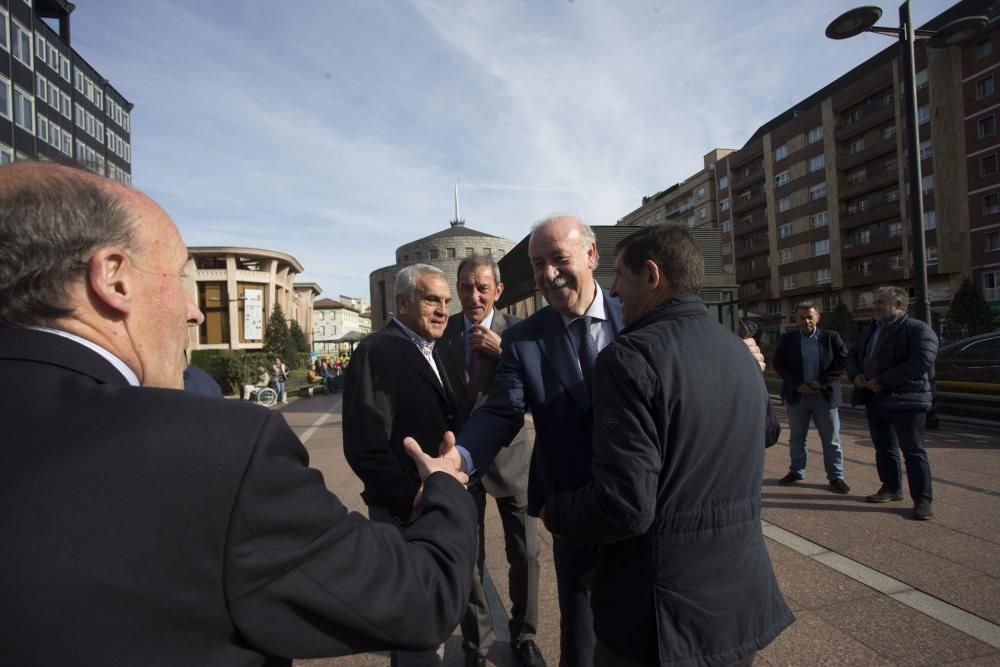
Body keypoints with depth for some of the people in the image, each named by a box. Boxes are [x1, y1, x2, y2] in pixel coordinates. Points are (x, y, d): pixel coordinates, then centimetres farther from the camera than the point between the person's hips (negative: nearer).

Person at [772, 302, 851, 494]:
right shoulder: (787, 339, 1)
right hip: (797, 395, 2)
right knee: (796, 438, 12)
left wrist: (822, 381, -13)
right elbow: (778, 363, -3)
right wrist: (798, 385, -13)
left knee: (831, 439, 4)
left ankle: (835, 476, 14)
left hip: (825, 395, -1)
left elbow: (844, 361, -5)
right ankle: (796, 471, 25)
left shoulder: (831, 337, -2)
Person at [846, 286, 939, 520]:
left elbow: (921, 362, -22)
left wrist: (882, 381, -23)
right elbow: (852, 356, 20)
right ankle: (891, 488, 29)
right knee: (884, 448, 16)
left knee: (913, 451, -1)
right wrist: (856, 375, -3)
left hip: (906, 400, -8)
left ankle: (923, 499, 8)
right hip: (874, 399, 8)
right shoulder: (869, 331, 15)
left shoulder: (918, 330, -10)